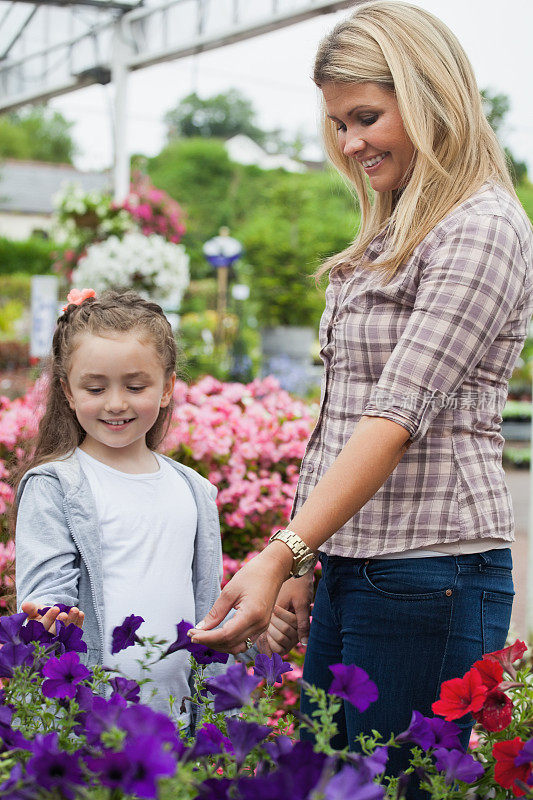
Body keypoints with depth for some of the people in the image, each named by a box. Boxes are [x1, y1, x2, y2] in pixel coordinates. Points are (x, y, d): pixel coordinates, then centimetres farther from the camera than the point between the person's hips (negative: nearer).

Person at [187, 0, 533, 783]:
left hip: (432, 572, -9)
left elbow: (402, 413, -21)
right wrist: (305, 559, 14)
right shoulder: (387, 235, 17)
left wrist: (282, 552, -27)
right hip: (347, 564, 9)